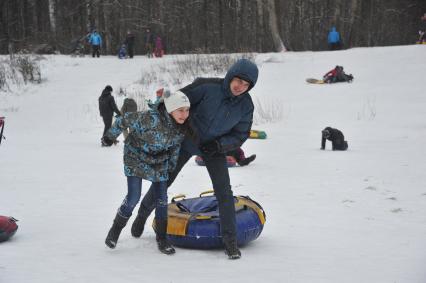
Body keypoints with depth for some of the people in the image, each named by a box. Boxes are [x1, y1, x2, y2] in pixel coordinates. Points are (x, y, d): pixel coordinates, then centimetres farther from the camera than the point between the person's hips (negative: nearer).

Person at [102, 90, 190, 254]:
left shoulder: (182, 126, -17)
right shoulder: (151, 119, -37)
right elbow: (125, 120, -22)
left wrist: (171, 165, 11)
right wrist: (110, 136, -8)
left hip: (159, 163, 5)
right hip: (136, 159, -5)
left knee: (161, 200, 3)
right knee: (133, 197, -8)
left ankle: (161, 238, 16)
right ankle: (115, 230, 15)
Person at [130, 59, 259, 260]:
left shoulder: (246, 105, -19)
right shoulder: (208, 87, -30)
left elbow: (240, 135, -10)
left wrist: (219, 144, -26)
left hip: (215, 147, 1)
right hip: (187, 141, -1)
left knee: (224, 191, -12)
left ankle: (230, 241, -4)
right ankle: (143, 214, 37)